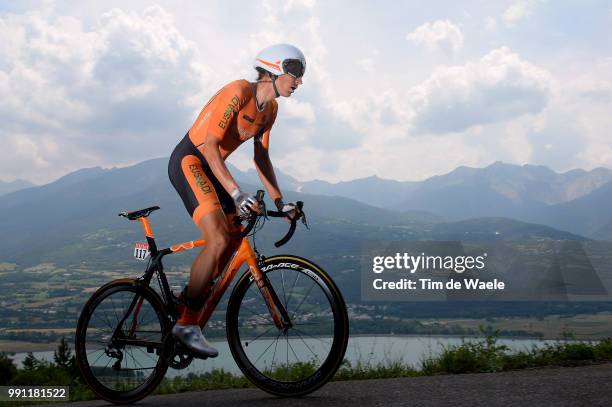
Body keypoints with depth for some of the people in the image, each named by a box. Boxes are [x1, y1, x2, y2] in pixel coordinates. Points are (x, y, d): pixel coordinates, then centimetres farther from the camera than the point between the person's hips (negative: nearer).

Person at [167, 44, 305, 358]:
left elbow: (261, 157, 12)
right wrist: (236, 194, -32)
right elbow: (210, 145, -25)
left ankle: (185, 302, 13)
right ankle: (186, 324, -12)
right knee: (219, 241, -21)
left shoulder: (270, 108, 7)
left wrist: (279, 202, 5)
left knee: (234, 242, 2)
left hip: (211, 167, 9)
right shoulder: (239, 92, -20)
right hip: (189, 161, -9)